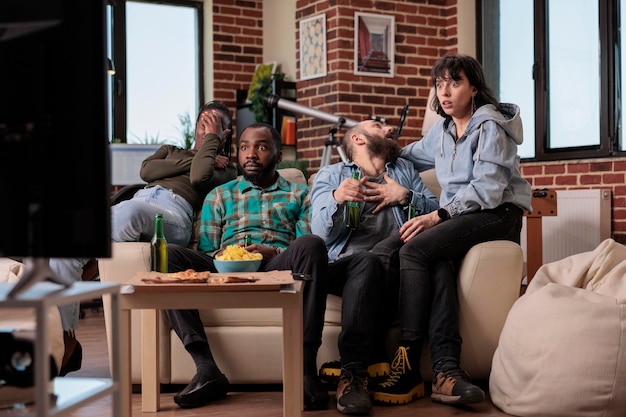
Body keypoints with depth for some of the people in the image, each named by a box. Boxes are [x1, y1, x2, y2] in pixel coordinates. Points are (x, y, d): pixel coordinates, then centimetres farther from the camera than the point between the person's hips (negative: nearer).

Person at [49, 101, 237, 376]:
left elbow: (199, 177, -1)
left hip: (174, 213, -5)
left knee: (129, 210, -43)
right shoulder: (171, 150, 38)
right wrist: (192, 161, 12)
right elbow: (146, 171, 15)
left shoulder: (226, 170, 24)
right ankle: (67, 341, -17)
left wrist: (212, 138, 13)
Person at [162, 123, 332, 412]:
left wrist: (274, 253, -11)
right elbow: (205, 252, 20)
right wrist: (219, 257, -5)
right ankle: (207, 370, -31)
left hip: (277, 268, -2)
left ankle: (305, 366, -36)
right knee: (168, 255, -26)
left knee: (310, 245, -35)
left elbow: (308, 247, 9)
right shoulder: (219, 196, 28)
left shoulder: (299, 195, 24)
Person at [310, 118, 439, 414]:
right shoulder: (330, 174, 22)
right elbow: (321, 233, 4)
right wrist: (336, 199, -16)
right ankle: (354, 372, -40)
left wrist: (405, 196, 2)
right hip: (344, 265, -1)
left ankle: (355, 372, -38)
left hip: (395, 264, 1)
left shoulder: (405, 170, 32)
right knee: (367, 261, -38)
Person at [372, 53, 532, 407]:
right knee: (439, 263, -32)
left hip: (498, 214, -6)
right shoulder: (443, 130, 20)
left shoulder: (489, 127, -5)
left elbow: (487, 189, -17)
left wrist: (438, 216, -25)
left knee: (414, 249, -30)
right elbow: (414, 155, 43)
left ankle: (408, 368, -33)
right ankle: (447, 369, -45)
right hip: (459, 215, 6)